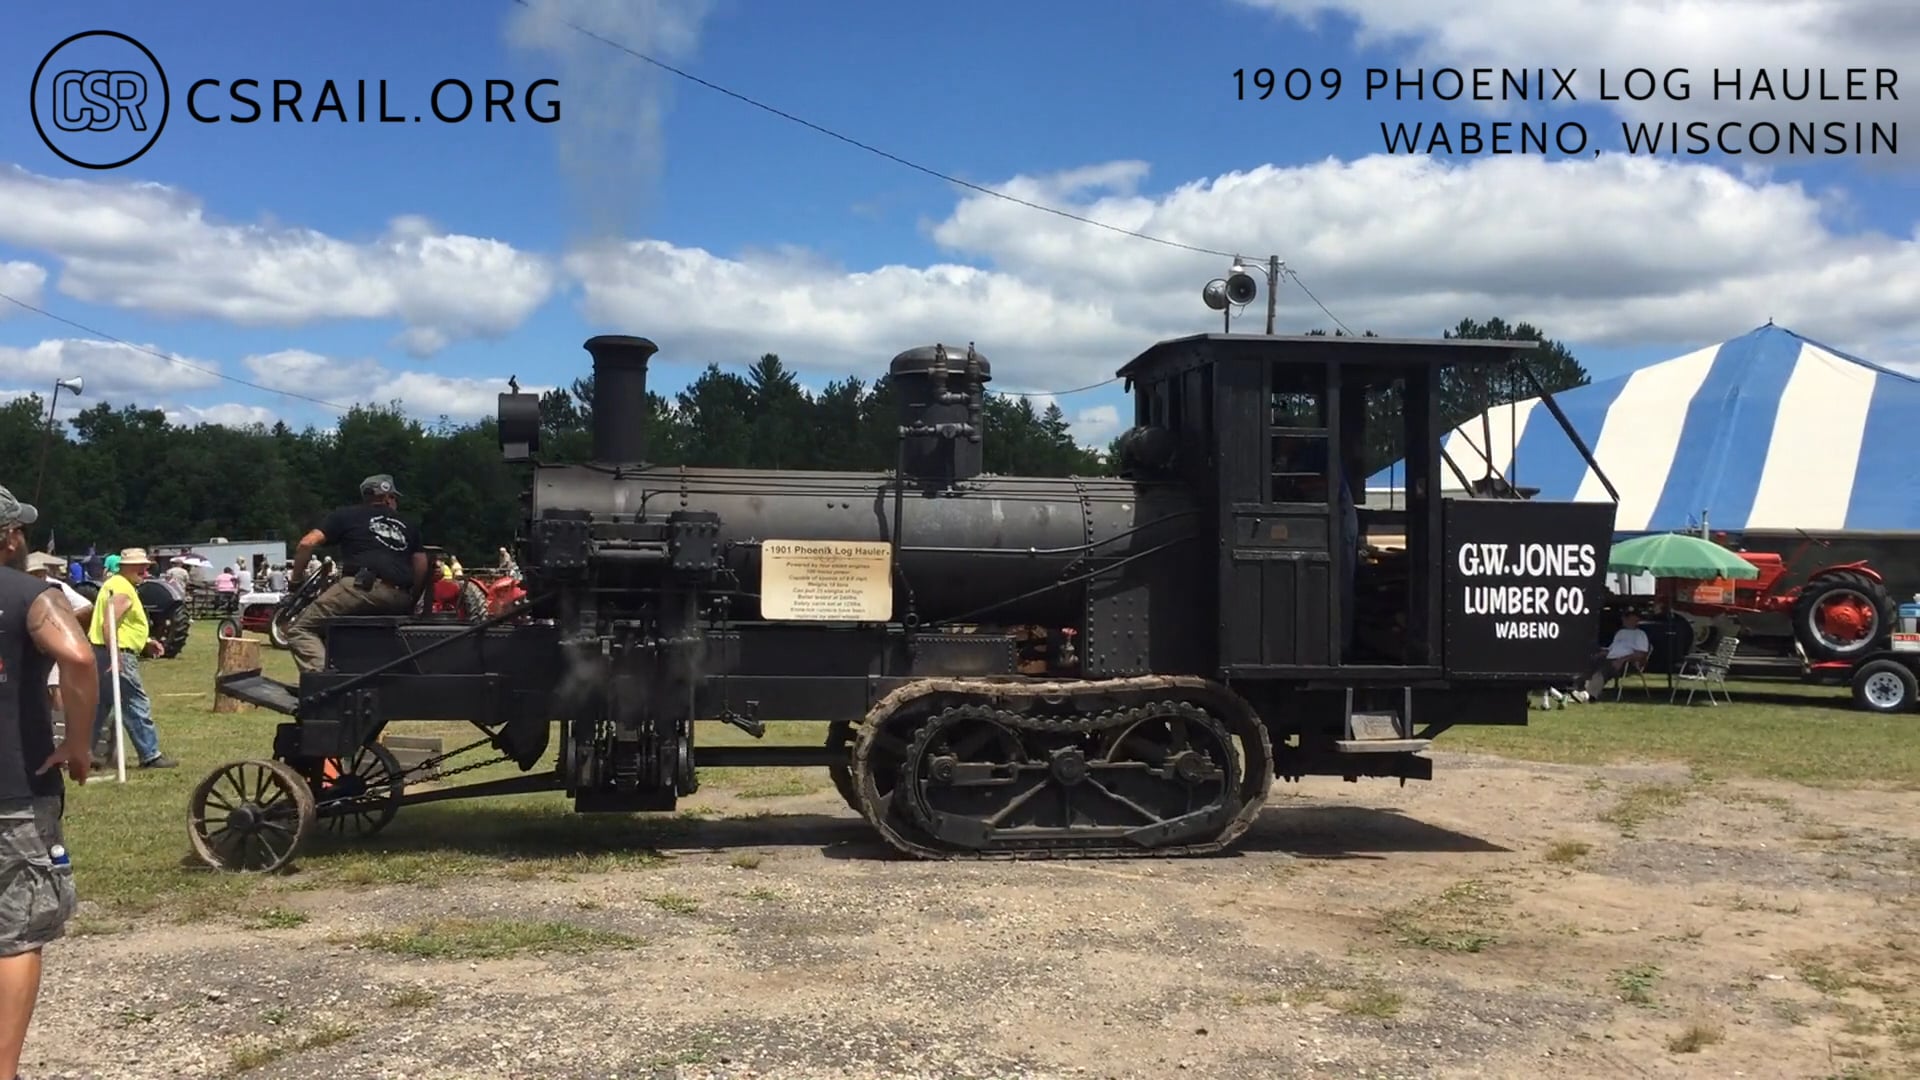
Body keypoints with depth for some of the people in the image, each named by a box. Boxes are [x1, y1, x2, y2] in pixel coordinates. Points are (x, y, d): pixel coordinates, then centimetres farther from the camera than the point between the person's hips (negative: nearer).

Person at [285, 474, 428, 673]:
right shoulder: (406, 526, 29)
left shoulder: (346, 515, 18)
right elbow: (422, 566, 22)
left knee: (300, 629, -1)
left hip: (364, 587, -5)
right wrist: (411, 602, 33)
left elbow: (307, 543, 7)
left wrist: (296, 579, 19)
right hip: (399, 600, 5)